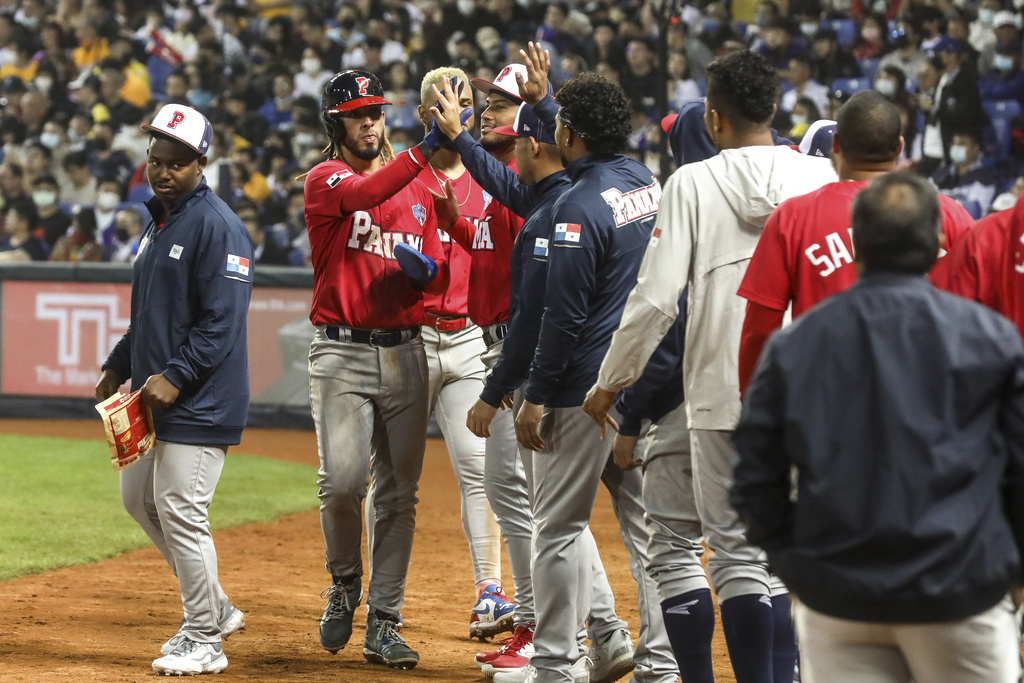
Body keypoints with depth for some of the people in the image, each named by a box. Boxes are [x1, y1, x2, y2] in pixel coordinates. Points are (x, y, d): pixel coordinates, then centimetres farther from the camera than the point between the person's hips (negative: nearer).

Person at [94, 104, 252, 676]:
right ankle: (216, 608, 26)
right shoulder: (158, 222, 15)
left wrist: (176, 376, -24)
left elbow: (222, 321, -20)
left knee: (180, 512, -10)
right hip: (154, 395, 10)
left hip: (199, 401, -10)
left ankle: (204, 641, 2)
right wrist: (118, 367, 20)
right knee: (140, 499, 16)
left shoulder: (217, 226, -14)